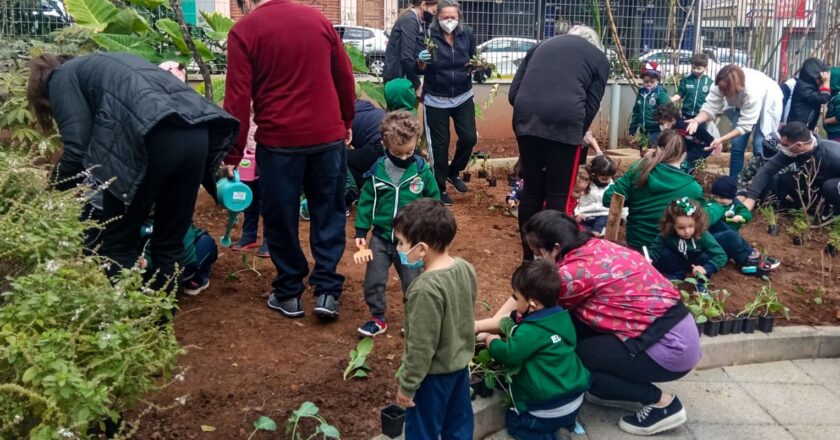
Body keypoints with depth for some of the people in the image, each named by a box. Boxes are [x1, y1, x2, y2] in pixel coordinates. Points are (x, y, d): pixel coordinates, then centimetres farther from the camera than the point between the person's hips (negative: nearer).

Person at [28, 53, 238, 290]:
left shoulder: (62, 79, 18)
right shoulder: (106, 64, 40)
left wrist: (54, 190, 20)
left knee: (118, 243, 10)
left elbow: (77, 149, 4)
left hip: (152, 136, -7)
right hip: (197, 132, 7)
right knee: (170, 243, 16)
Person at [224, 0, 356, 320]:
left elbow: (238, 98, -8)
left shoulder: (244, 30, -3)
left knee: (281, 218, 11)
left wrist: (233, 154, -3)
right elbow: (345, 76, 11)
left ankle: (288, 294, 20)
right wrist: (347, 122, 22)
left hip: (278, 139, -3)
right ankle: (327, 291, 10)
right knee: (328, 214, 13)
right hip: (329, 135, 3)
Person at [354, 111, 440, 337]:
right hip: (381, 236, 2)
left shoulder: (422, 172, -10)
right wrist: (361, 231, 0)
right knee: (373, 281, 8)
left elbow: (434, 202, 1)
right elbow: (366, 201, 1)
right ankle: (378, 319, 26)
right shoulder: (377, 171, -8)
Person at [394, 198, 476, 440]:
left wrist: (407, 385, -13)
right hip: (460, 364, 8)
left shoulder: (426, 289, -31)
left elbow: (421, 346, -25)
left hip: (435, 374, -8)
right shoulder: (466, 268, -7)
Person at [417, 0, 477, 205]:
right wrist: (422, 61, -29)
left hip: (463, 97, 3)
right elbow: (419, 69, -7)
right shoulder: (428, 35, -10)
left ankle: (454, 172, 26)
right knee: (440, 144, 3)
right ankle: (440, 188, 18)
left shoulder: (467, 35, -2)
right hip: (436, 100, -3)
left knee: (469, 137, -2)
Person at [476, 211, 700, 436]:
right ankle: (618, 391, 17)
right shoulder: (594, 247, 5)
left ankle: (662, 403, 3)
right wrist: (492, 321, 8)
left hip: (670, 346, -9)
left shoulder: (577, 271, -20)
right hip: (672, 328, 9)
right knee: (571, 324, 5)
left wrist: (478, 326, 4)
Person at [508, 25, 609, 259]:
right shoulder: (599, 57, 21)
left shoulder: (542, 45, 29)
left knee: (531, 190, 14)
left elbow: (513, 93, 20)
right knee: (559, 195, 6)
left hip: (526, 119, 3)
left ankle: (529, 256, 24)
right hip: (564, 122, -3)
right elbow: (592, 105, 11)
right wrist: (579, 132, 24)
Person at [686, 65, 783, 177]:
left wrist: (722, 139, -46)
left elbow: (745, 125, -37)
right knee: (737, 145, -1)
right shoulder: (722, 85, -32)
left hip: (767, 104, -4)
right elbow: (710, 107, -28)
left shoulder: (753, 92, -43)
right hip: (742, 105, 5)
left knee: (760, 147, -11)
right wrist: (697, 120, -49)